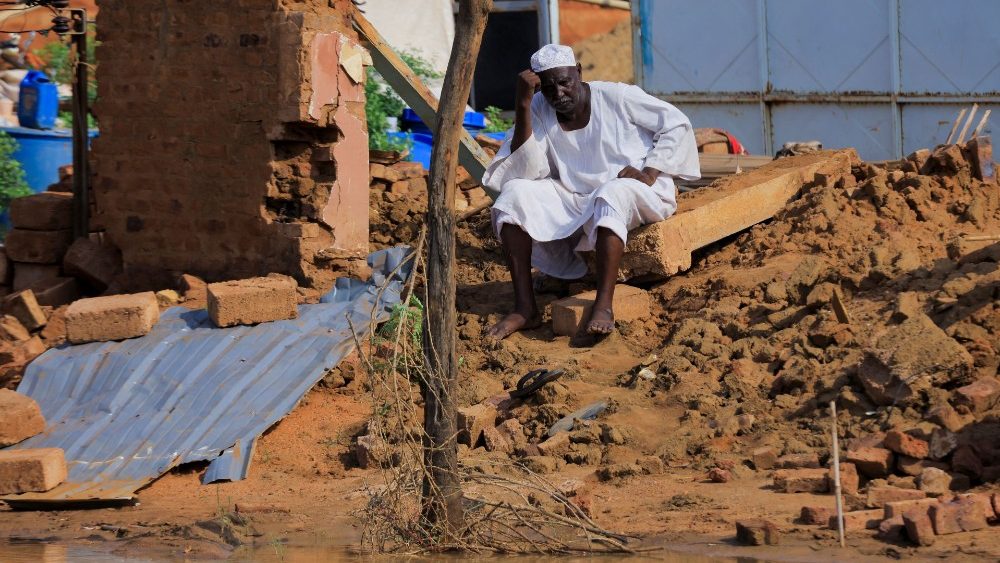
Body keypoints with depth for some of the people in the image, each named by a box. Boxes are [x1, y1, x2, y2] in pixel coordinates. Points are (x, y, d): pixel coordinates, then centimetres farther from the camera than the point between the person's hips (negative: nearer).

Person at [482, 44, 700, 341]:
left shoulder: (615, 97, -10)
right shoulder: (539, 111, -1)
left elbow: (676, 124, -4)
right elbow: (526, 171, -14)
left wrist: (651, 172, -14)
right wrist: (523, 104, -20)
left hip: (639, 196, -4)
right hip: (576, 201, 4)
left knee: (611, 194, -39)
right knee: (515, 192, -17)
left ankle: (604, 306, -45)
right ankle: (524, 307, -24)